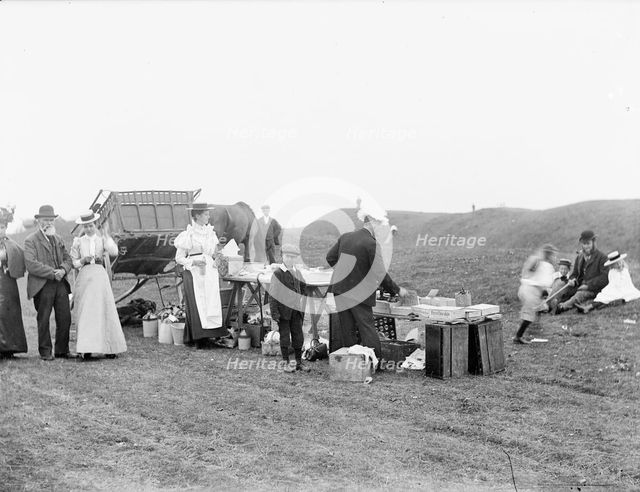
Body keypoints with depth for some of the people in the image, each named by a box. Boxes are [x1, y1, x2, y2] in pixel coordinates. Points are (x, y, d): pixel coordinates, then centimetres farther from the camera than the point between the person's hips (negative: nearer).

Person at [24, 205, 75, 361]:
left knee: (65, 318, 3)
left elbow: (68, 259, 16)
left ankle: (62, 350, 14)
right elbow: (31, 264, -13)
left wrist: (63, 270, -7)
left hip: (60, 284, 5)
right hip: (42, 286, -5)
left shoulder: (58, 239, 19)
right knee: (43, 320, 2)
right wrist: (52, 273, -15)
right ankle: (45, 352, 12)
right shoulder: (31, 240, -2)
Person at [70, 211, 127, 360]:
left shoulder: (102, 240, 8)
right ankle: (86, 349, -3)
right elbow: (73, 263, 11)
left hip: (100, 277, 0)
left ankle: (109, 348, 5)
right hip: (84, 277, 0)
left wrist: (106, 234, -10)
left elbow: (114, 252, -11)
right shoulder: (78, 242, 10)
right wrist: (83, 260, -8)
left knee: (105, 311, -1)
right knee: (85, 313, -4)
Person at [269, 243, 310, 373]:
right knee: (285, 337, 1)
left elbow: (303, 287, 26)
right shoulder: (278, 273, -9)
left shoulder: (297, 273, 7)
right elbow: (272, 294, -12)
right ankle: (286, 363, 10)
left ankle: (299, 362, 18)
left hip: (296, 310, 5)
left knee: (298, 337, 8)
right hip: (283, 311, -5)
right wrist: (274, 313, -16)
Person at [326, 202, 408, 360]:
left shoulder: (345, 237, 6)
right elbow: (380, 274, -14)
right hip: (359, 294, -6)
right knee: (368, 329, 2)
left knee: (347, 331, 12)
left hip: (340, 290, 6)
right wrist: (397, 290, -3)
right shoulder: (372, 244, -14)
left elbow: (330, 257, 14)